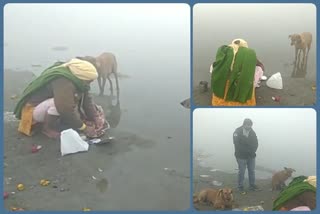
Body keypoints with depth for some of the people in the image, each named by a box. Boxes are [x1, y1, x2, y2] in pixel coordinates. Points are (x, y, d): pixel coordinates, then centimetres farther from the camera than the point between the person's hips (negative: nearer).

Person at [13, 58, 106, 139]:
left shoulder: (74, 78, -3)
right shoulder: (63, 82, -33)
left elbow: (87, 99, -3)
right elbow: (66, 110, -39)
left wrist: (96, 118, -10)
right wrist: (83, 127, -29)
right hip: (33, 108, -9)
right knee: (61, 102, -34)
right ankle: (48, 127, -10)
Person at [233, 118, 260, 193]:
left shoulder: (252, 132, 3)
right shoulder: (237, 132, -13)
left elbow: (255, 143, 5)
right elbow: (237, 145, -18)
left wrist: (252, 151, -13)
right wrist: (248, 150, -18)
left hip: (251, 156, 5)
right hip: (241, 156, -5)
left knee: (252, 171, 14)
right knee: (241, 172, 3)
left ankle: (252, 185, 27)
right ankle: (240, 186, 15)